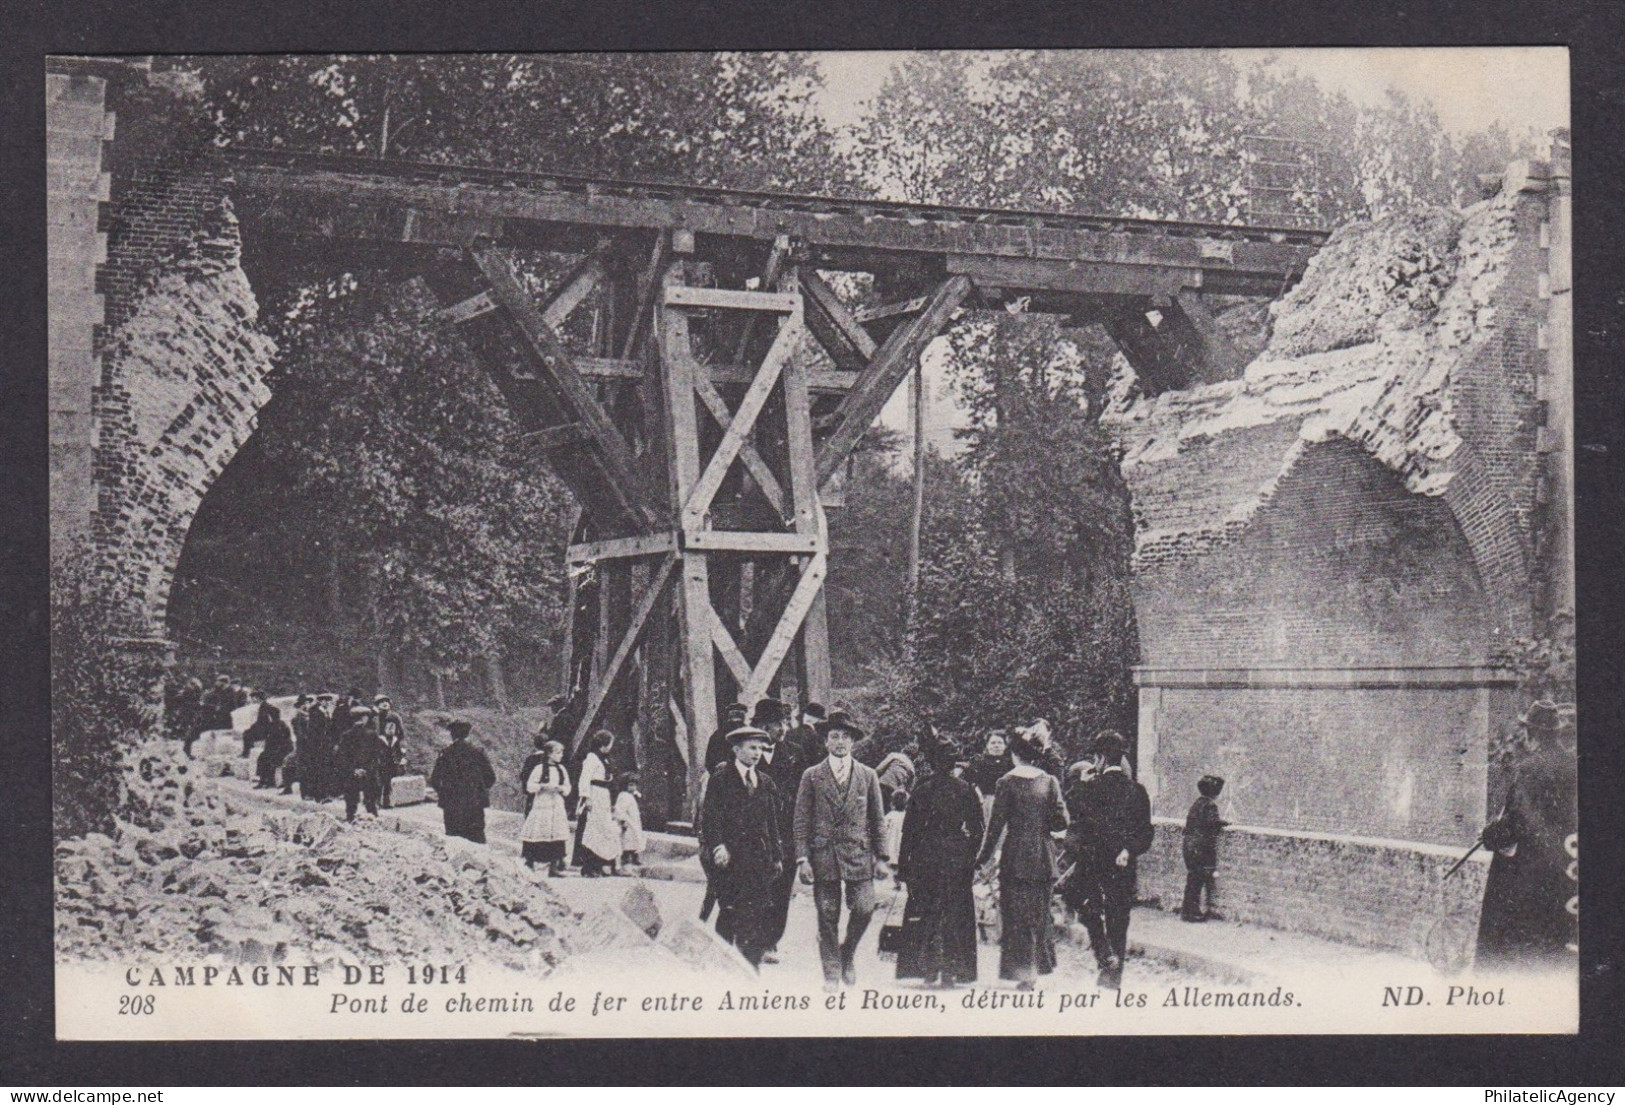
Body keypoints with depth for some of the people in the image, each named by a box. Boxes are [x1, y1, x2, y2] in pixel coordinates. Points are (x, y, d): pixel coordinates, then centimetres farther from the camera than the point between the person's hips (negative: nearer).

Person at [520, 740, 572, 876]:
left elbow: (567, 788, 15)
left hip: (557, 806, 5)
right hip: (541, 805, -5)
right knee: (537, 835, -7)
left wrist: (560, 788, -6)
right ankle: (529, 864, 0)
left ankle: (554, 866, 5)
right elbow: (530, 786, -6)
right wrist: (544, 786, -17)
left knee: (556, 836, 0)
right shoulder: (540, 768, -4)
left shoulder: (561, 769, 11)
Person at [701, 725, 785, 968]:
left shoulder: (765, 782, 17)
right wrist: (718, 845, -18)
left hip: (760, 856, 4)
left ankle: (751, 967, 1)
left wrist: (776, 855, 15)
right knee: (730, 910, -6)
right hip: (730, 856, -4)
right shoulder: (721, 778, 2)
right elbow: (712, 817, -5)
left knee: (759, 913, -2)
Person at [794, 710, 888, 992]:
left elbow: (878, 820, 11)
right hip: (823, 856, -1)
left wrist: (881, 857, 5)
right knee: (827, 917, 1)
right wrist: (802, 859, -5)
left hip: (859, 854, 1)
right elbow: (802, 821, 3)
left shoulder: (868, 775, 10)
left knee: (863, 909, -10)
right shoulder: (811, 776, 5)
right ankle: (832, 972, 11)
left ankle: (847, 953, 16)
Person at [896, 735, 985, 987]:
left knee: (925, 913, 6)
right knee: (955, 914, 6)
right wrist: (972, 860, 11)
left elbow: (910, 831, -2)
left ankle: (928, 969, 1)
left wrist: (903, 867, 2)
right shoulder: (966, 790, 0)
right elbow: (977, 830, 2)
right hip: (959, 860, 1)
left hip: (926, 860, -1)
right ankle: (951, 969, 4)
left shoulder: (922, 791, -4)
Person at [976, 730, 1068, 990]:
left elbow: (996, 823, -7)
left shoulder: (1007, 783, -7)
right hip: (1043, 857, 3)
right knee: (1039, 912, 15)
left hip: (1015, 858, -3)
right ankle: (1037, 966, 16)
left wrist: (984, 856, 1)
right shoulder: (1049, 782, 0)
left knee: (1015, 914, 4)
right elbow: (1061, 822, -2)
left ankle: (1023, 971, 1)